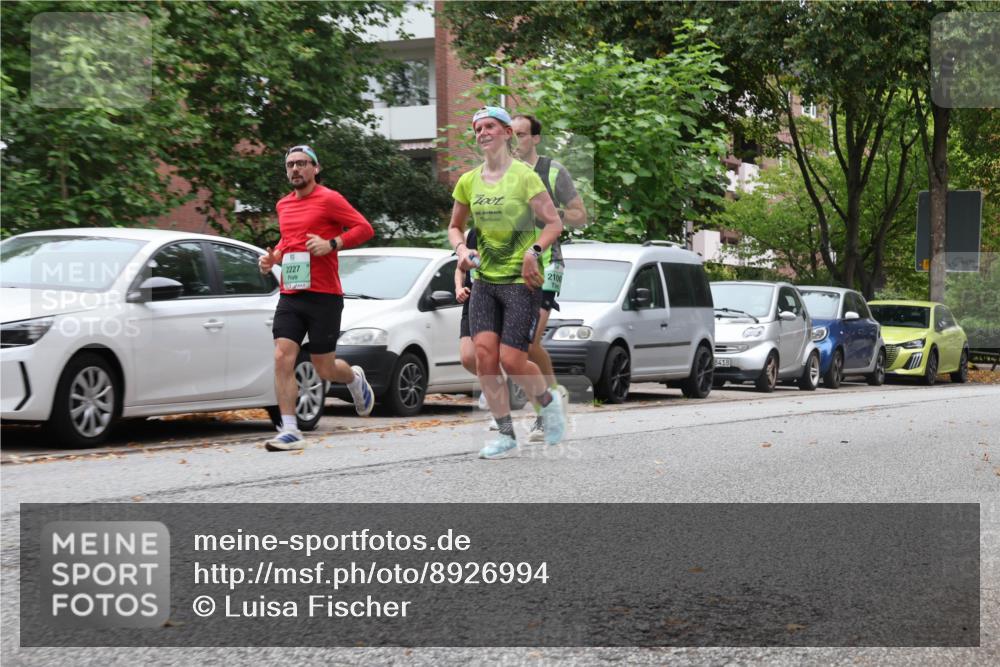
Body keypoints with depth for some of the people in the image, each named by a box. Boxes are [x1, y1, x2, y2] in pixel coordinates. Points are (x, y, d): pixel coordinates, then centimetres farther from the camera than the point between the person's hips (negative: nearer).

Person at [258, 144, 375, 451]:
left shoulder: (329, 199, -5)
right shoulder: (283, 205, 14)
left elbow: (365, 228, -7)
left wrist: (331, 244, -19)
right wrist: (274, 256, 10)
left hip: (324, 296, -5)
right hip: (290, 296, 5)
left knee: (324, 368, 3)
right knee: (282, 358, -10)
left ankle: (355, 378, 38)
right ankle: (290, 431, -8)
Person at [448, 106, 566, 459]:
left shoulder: (524, 175, -8)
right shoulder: (468, 181, 7)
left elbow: (554, 222, -7)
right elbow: (455, 226, 20)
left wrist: (534, 251, -23)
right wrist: (462, 249, -1)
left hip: (521, 280, -5)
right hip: (485, 280, 5)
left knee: (512, 360, -9)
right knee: (484, 354, -8)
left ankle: (548, 402, 23)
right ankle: (506, 435, 3)